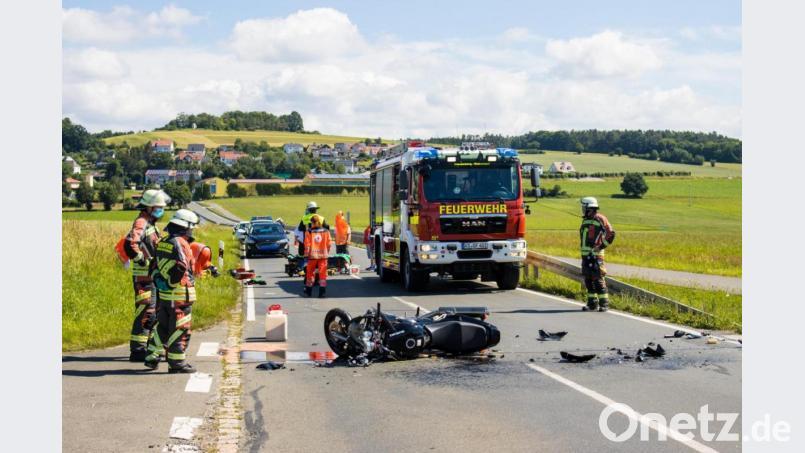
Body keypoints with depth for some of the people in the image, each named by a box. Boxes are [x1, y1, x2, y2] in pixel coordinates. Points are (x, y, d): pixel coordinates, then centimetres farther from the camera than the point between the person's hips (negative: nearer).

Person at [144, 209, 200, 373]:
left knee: (161, 327, 18)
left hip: (163, 293, 8)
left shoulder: (163, 243, 11)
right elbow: (181, 268, -26)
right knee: (180, 329, 0)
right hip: (180, 295, -8)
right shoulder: (180, 243, -16)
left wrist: (158, 282, 16)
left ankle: (152, 357, 22)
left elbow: (154, 266, 16)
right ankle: (177, 362, 4)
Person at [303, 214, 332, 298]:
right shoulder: (326, 232, 1)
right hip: (323, 255, 1)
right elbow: (328, 244, 4)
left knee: (310, 273, 11)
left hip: (312, 255, -1)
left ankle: (308, 291, 18)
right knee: (322, 273, 3)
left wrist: (306, 254, 1)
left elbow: (307, 245, -7)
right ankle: (322, 291, -1)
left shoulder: (309, 232, -7)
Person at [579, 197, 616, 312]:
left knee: (598, 279, -8)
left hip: (595, 255, -8)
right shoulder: (585, 220, 16)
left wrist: (602, 246, -11)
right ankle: (592, 303, 14)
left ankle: (604, 304, -4)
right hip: (585, 255, 8)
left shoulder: (599, 219, -9)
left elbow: (611, 233, -13)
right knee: (588, 279, 8)